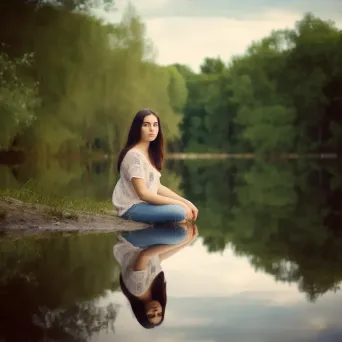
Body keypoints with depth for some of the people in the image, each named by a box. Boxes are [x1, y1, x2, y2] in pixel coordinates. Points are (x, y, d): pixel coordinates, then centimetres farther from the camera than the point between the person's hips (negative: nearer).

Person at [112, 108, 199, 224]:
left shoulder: (151, 153, 12)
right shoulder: (134, 155, -18)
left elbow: (157, 187, 8)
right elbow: (143, 193, -22)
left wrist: (185, 202, -3)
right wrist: (179, 204, -20)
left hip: (146, 203, 9)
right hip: (132, 207, -9)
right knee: (179, 212, -25)